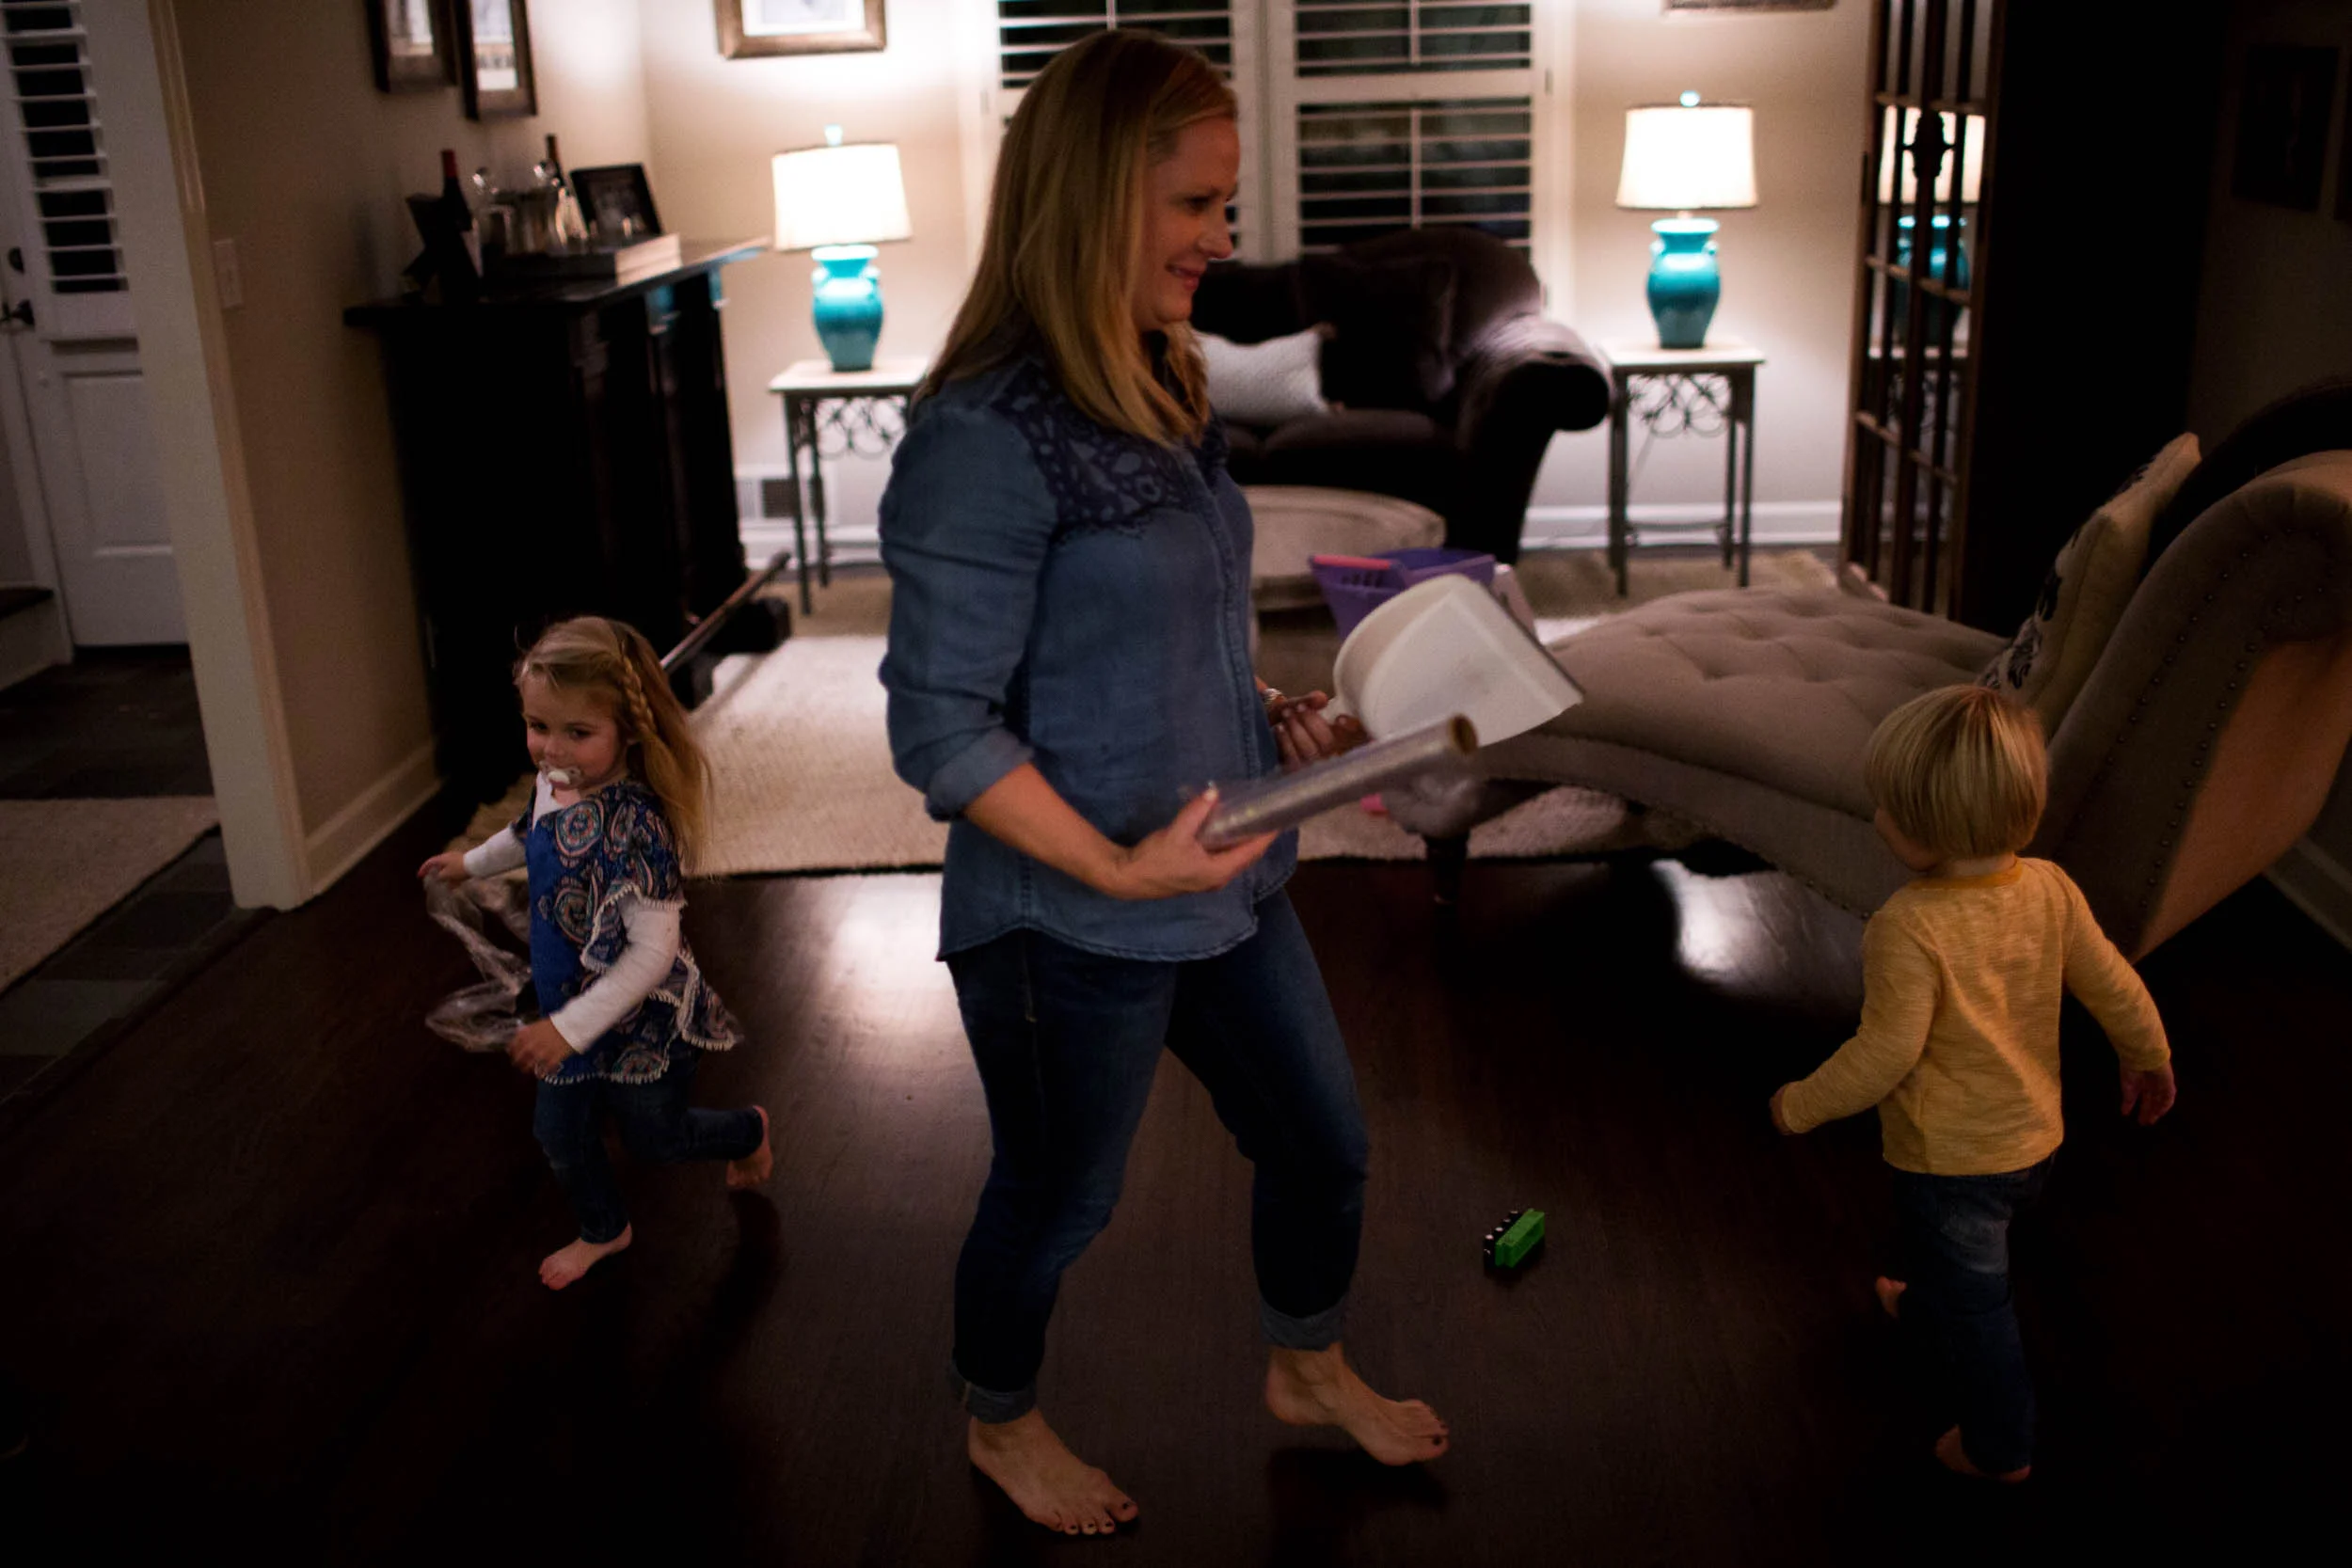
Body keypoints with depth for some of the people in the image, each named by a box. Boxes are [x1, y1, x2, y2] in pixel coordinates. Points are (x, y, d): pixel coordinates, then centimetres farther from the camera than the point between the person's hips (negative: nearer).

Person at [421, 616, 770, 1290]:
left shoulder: (636, 822, -35)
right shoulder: (553, 784, -9)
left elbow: (653, 950, -33)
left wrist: (571, 1027, -33)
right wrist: (472, 862, 35)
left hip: (640, 1020, -7)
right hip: (570, 1007, 7)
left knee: (655, 1137, 18)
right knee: (561, 1133, 21)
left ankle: (751, 1131, 49)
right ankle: (605, 1231, 48)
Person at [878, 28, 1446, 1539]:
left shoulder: (1161, 390, 3)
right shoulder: (987, 436, -24)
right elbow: (942, 727, -22)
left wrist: (1279, 717, 1)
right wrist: (1115, 870, -25)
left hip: (1227, 888, 8)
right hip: (1070, 926, -8)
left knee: (1324, 1140, 23)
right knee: (1058, 1199, 16)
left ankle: (1311, 1370, 51)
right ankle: (1002, 1426, 46)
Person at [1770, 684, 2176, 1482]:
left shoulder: (1909, 926, -31)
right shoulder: (2050, 888, -12)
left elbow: (1886, 1052, -28)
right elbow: (2116, 988, -1)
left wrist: (1800, 1105, -12)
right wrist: (2150, 1061, 18)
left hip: (1949, 1160, -7)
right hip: (2033, 1139, 7)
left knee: (1973, 1302, 15)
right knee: (1963, 1262, 35)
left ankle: (2000, 1446, 33)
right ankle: (1923, 1305, 63)